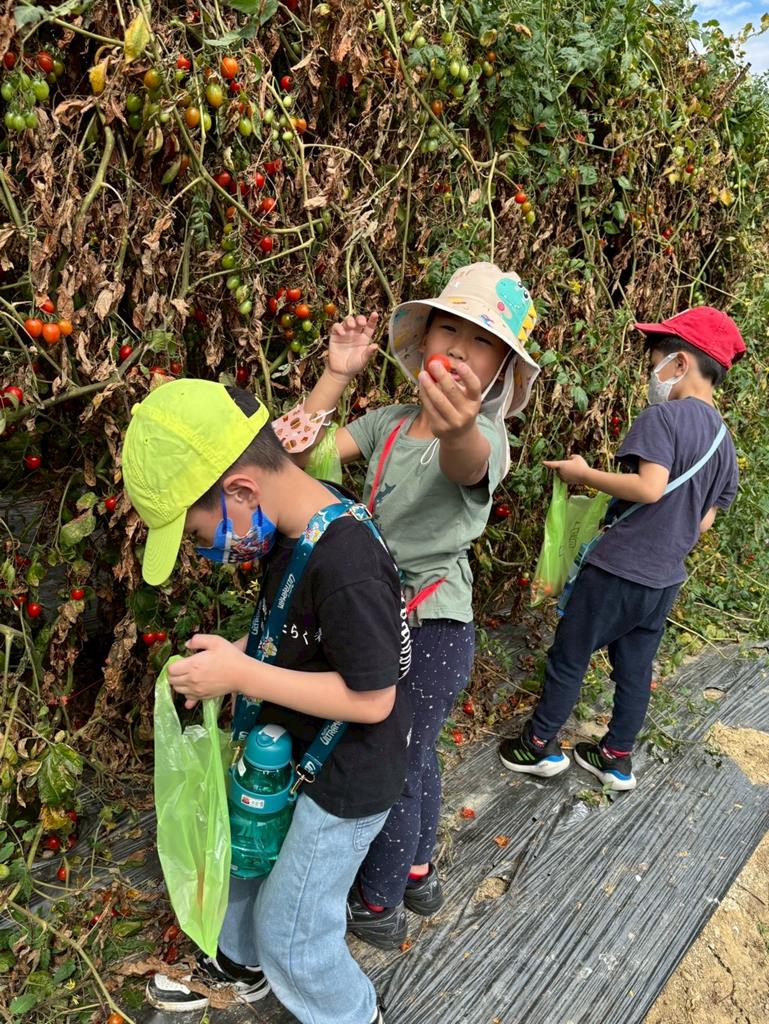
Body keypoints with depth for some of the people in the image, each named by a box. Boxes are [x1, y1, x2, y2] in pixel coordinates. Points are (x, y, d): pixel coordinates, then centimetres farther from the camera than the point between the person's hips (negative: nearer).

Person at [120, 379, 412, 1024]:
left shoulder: (346, 565, -35)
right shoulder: (298, 528, -6)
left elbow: (371, 699, -29)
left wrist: (241, 675, -27)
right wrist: (233, 658, -8)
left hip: (345, 782, -8)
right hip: (292, 752, 9)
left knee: (291, 932, 12)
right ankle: (240, 965, 58)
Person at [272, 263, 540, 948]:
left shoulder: (484, 437, -18)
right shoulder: (390, 423, -1)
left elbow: (468, 463, -43)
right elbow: (303, 452, -8)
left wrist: (458, 429, -66)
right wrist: (337, 375, -20)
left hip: (434, 629, -6)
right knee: (411, 754, 26)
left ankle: (378, 908, 36)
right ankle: (418, 873, 51)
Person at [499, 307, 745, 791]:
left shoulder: (664, 416, -16)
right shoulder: (724, 440, 9)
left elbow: (649, 487, -28)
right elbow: (705, 521, 13)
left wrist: (584, 473, -17)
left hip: (620, 569, -7)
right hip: (666, 579, 8)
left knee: (568, 657, 9)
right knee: (636, 668, 18)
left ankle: (541, 745, 23)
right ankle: (617, 758, 32)